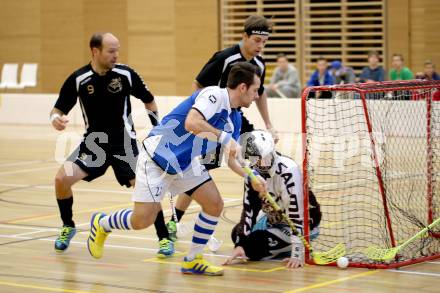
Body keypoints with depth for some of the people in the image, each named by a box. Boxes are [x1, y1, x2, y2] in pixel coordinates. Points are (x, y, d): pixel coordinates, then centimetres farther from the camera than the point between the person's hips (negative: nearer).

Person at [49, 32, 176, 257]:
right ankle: (68, 227, 10)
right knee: (62, 178, -15)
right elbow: (58, 109, -2)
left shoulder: (126, 74, -10)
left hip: (123, 141, -1)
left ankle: (164, 238, -4)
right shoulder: (78, 79, -11)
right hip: (94, 142, 1)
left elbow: (149, 101, 6)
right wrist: (56, 118, -25)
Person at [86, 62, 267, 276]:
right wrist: (224, 136, -32)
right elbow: (191, 123, -36)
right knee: (143, 219, -10)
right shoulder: (215, 94, -20)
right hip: (158, 156, -9)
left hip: (186, 162, 9)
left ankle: (193, 260, 11)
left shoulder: (235, 118, 6)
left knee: (214, 205, -4)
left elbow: (230, 157, 14)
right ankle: (101, 224, 20)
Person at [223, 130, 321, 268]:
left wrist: (297, 254, -37)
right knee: (238, 235, 3)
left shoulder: (288, 171, -33)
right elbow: (248, 208, -9)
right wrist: (240, 244, -18)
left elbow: (296, 214, -35)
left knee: (254, 245, -21)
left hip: (304, 222, -8)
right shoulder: (253, 172, -11)